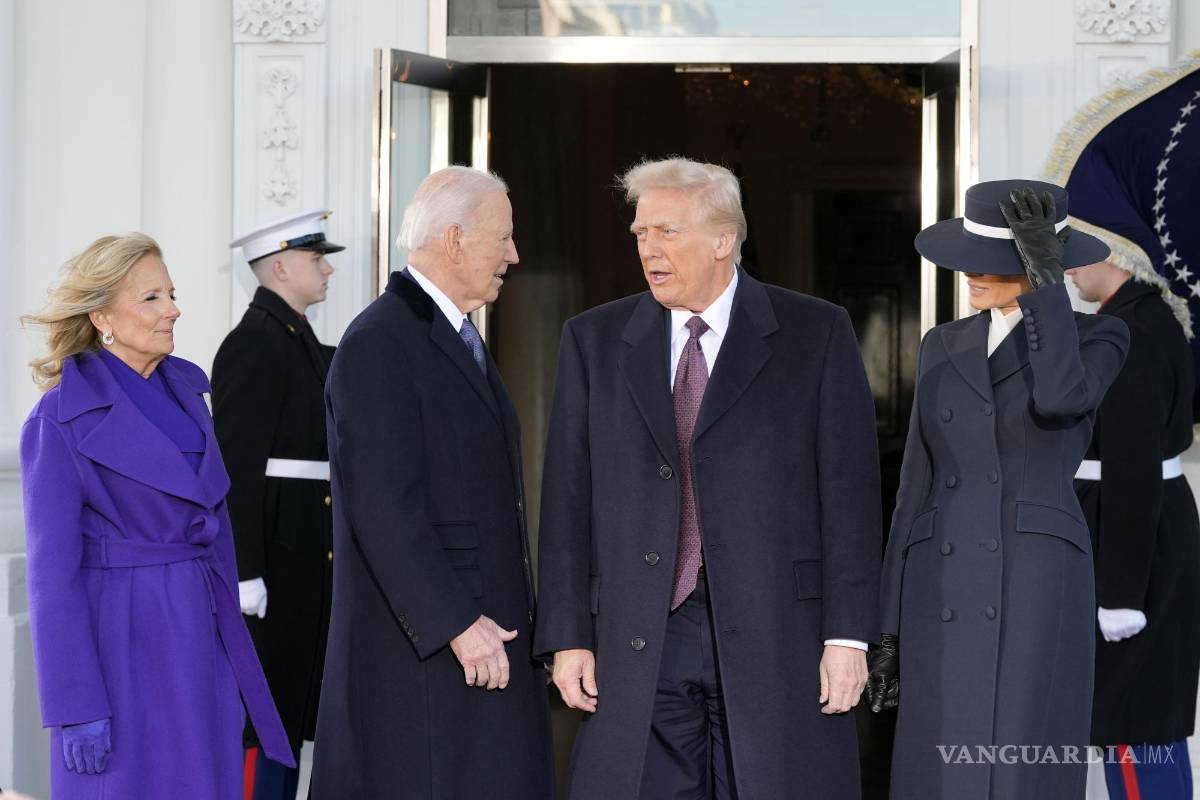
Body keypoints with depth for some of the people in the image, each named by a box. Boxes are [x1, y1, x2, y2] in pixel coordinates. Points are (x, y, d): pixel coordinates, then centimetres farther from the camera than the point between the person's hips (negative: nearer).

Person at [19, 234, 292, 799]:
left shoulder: (184, 390, 10)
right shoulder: (63, 421, -10)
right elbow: (53, 573, -11)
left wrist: (231, 647, 15)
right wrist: (76, 709, -15)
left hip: (201, 641, 7)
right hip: (123, 645, -6)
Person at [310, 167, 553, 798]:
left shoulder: (460, 340, 17)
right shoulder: (380, 343, -13)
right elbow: (384, 508, -20)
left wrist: (497, 620, 14)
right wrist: (457, 623, -21)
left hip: (486, 633, 9)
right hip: (420, 648, -9)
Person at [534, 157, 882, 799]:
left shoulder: (817, 335, 3)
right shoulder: (594, 341, 10)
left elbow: (849, 492, -1)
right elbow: (568, 499, 8)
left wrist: (848, 636, -7)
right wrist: (568, 637, 1)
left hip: (776, 637, -2)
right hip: (637, 646, 2)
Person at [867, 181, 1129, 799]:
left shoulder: (1096, 339, 3)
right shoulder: (944, 347, 15)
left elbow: (1058, 400, -23)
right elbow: (919, 489, 14)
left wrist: (1044, 273, -17)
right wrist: (892, 627, 10)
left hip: (1038, 594, -4)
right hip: (946, 599, 4)